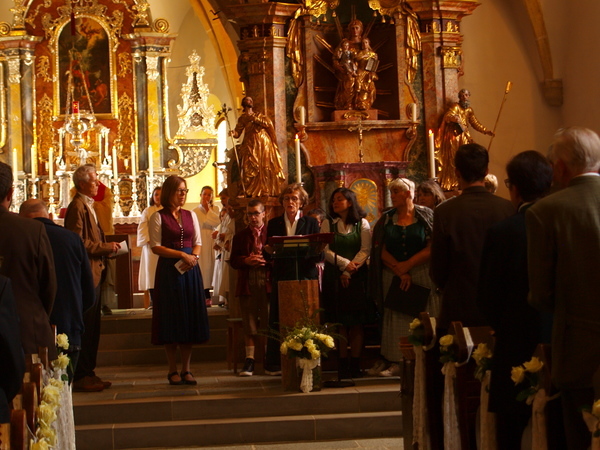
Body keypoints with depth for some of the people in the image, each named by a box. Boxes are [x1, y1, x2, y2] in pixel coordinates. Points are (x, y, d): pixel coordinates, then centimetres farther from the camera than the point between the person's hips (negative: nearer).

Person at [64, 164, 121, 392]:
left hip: (94, 274, 10)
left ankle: (88, 374, 19)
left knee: (92, 327, 13)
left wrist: (108, 247, 8)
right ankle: (80, 376, 0)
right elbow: (78, 243, -20)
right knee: (84, 327, -6)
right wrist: (106, 247, -15)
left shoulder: (88, 206, 19)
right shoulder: (77, 207, -13)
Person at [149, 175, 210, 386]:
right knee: (171, 319, -2)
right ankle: (173, 370, 5)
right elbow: (156, 246, -8)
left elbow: (198, 242, 12)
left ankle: (186, 369, 10)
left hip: (190, 270, 4)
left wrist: (194, 256, -9)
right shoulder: (158, 217, -2)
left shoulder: (191, 215, 13)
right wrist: (181, 254, -15)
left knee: (190, 318, 3)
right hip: (169, 270, -4)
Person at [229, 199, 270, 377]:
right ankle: (249, 359, 4)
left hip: (267, 284, -2)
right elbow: (233, 261, 8)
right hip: (248, 284, 2)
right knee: (249, 324, 2)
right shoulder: (240, 236, 13)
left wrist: (266, 261, -16)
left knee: (269, 323, 0)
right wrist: (246, 261, -11)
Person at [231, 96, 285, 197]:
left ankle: (267, 191, -7)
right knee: (251, 168, -12)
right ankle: (251, 192, -13)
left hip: (265, 143, 2)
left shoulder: (259, 115, 20)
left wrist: (254, 119, -3)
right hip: (251, 144, -2)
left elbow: (269, 123, 3)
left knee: (267, 167, -7)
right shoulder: (242, 118, 15)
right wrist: (233, 133, -18)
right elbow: (238, 133, 5)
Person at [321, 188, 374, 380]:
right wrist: (345, 263, -15)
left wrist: (349, 272, -12)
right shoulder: (328, 224, 8)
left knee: (357, 322, -3)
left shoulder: (362, 224, 5)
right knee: (340, 322, -2)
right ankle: (342, 365, 1)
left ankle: (355, 364, 0)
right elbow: (326, 250, -1)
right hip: (334, 277, 1)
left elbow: (365, 250, -3)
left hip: (357, 277, -1)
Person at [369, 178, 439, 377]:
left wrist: (407, 265, -12)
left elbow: (432, 248, -8)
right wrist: (400, 272, -10)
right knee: (397, 318, 2)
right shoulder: (386, 219, 7)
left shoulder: (426, 216, 0)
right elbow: (382, 251, 1)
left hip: (422, 273, -3)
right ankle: (396, 362, 2)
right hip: (392, 276, 3)